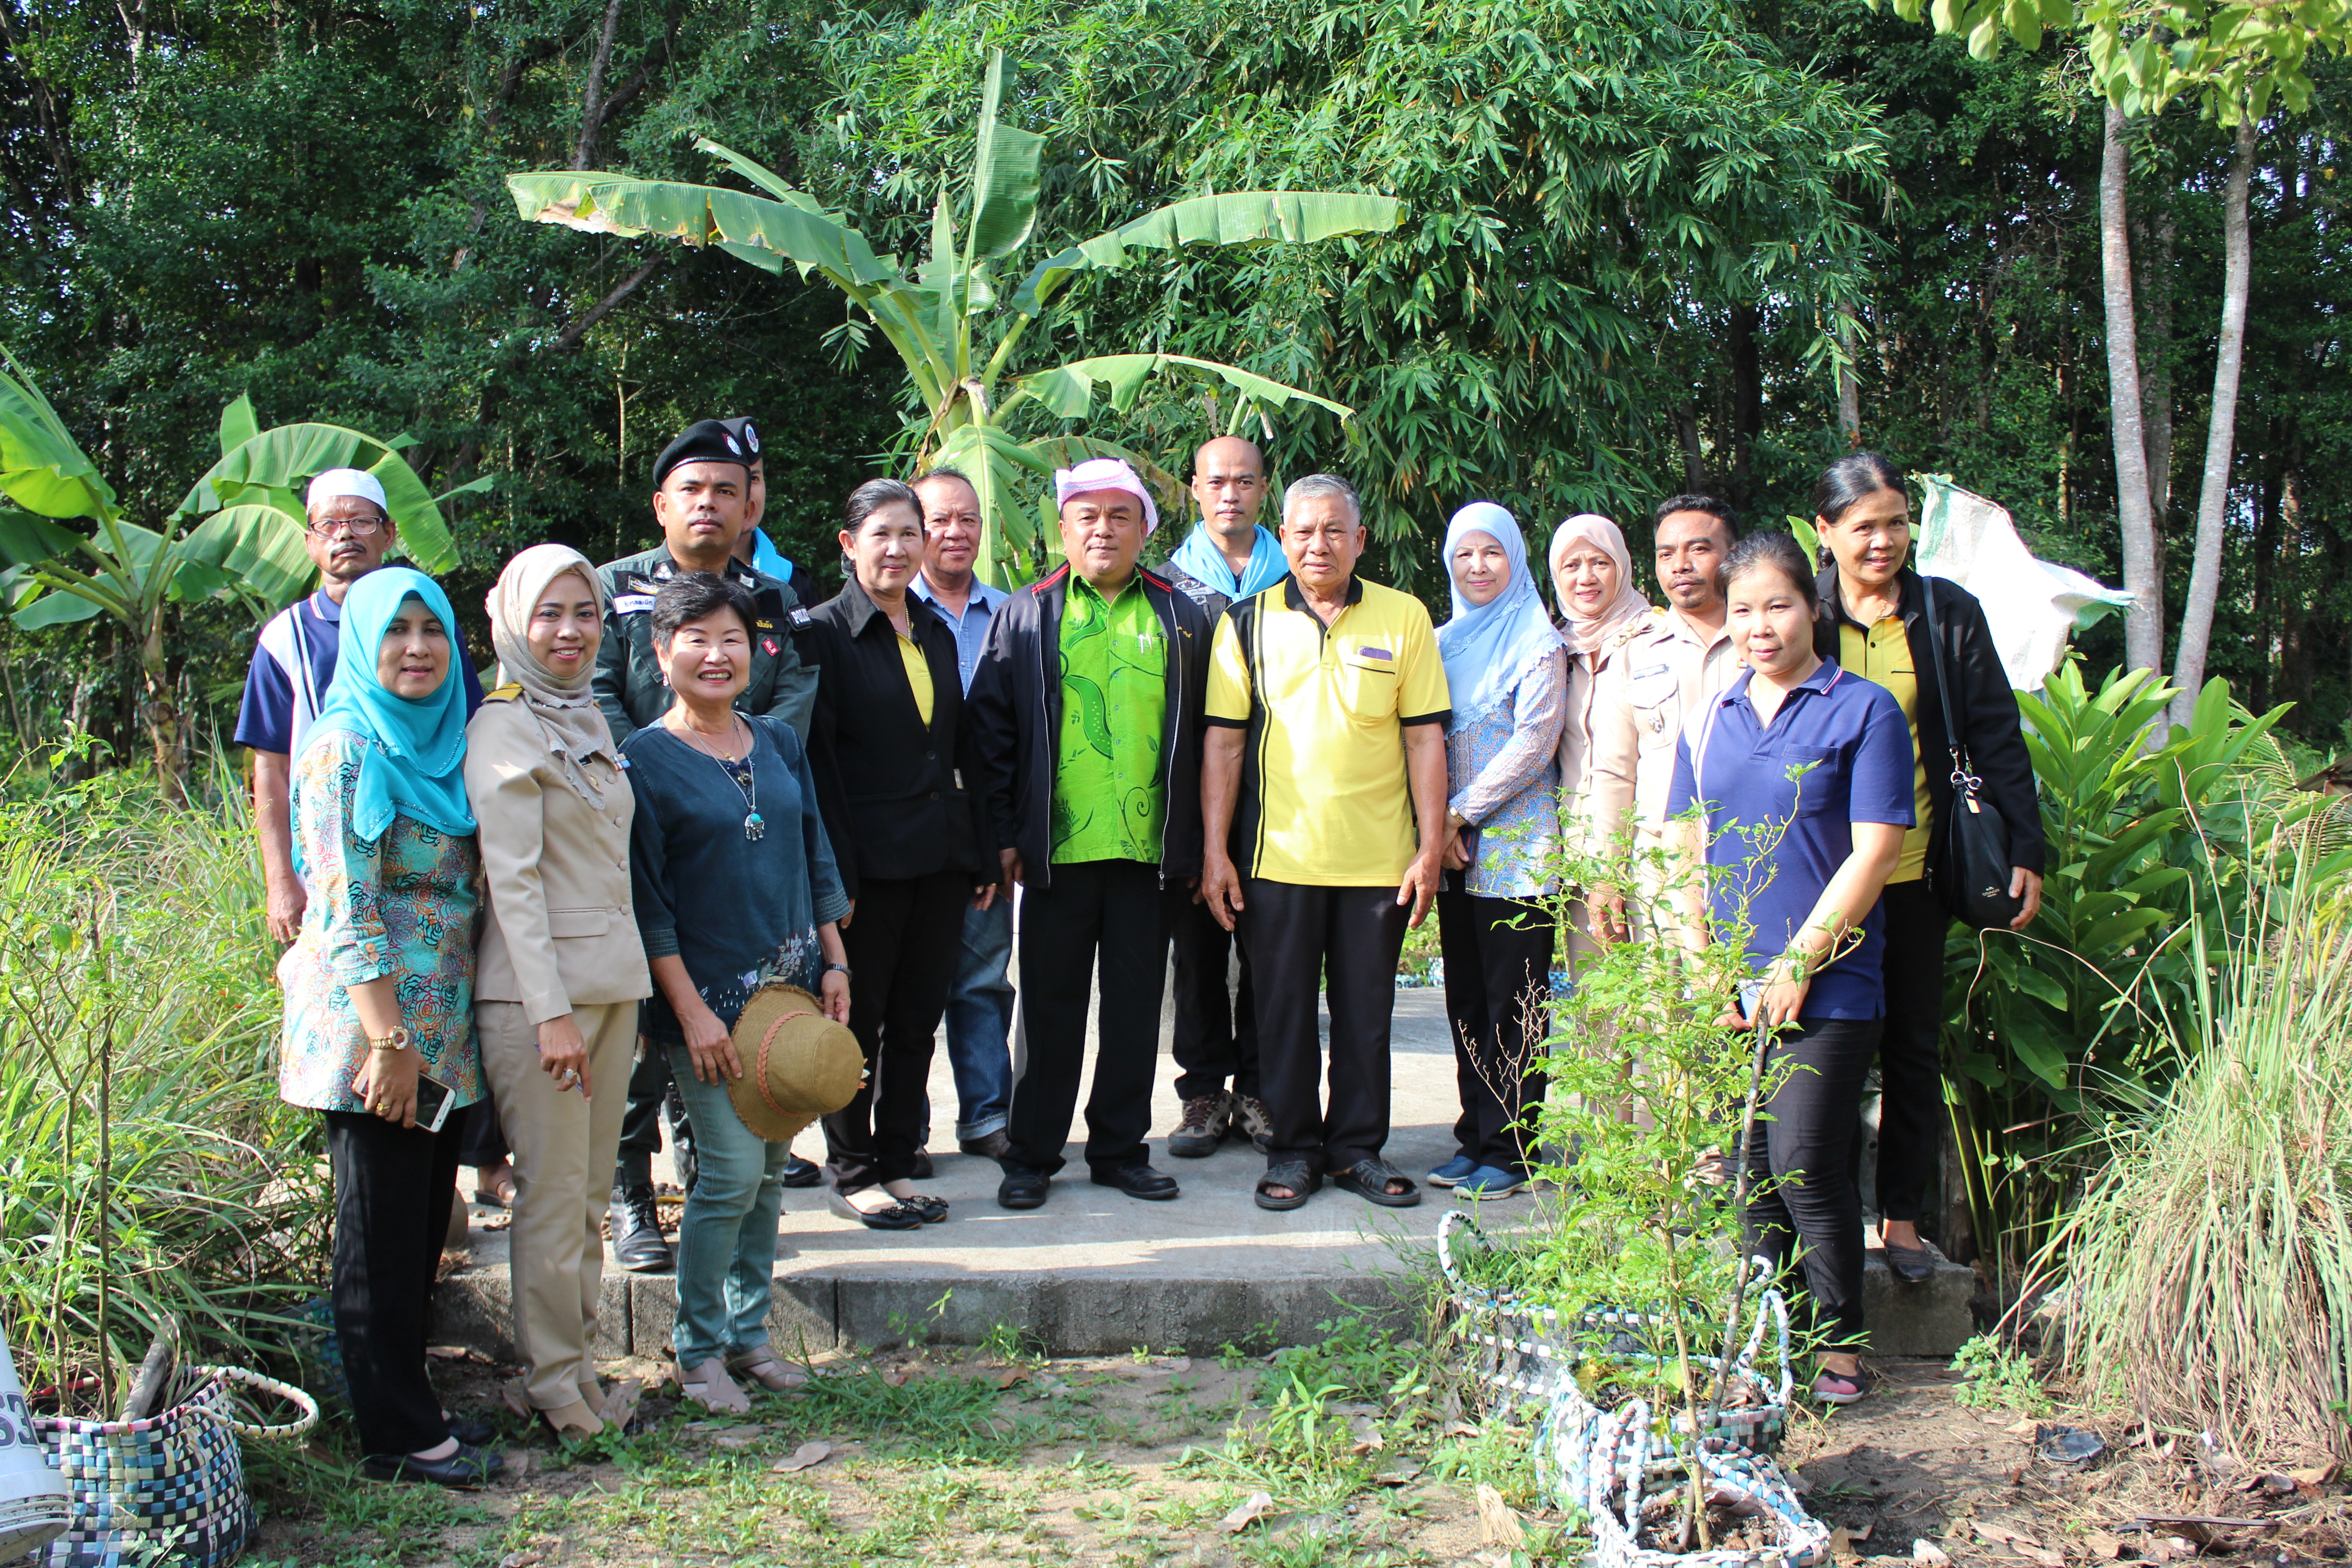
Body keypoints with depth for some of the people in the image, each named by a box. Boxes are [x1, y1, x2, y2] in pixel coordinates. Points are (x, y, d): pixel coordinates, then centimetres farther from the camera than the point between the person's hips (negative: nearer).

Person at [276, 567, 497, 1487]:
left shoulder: (443, 746, 12)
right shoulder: (347, 748, -11)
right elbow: (345, 911, -17)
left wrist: (424, 1041, 15)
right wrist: (390, 1042, -20)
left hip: (441, 1030, 8)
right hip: (372, 1028, -7)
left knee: (425, 1223, 13)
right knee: (383, 1232, 1)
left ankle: (406, 1404, 24)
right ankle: (400, 1436, 10)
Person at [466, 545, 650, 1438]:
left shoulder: (588, 720, 16)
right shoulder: (505, 729, -9)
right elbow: (511, 878, -15)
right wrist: (552, 1010, -20)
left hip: (613, 982, 8)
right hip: (538, 990, -7)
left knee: (590, 1194, 11)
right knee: (553, 1196, -1)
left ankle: (580, 1362, 21)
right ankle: (554, 1384, 10)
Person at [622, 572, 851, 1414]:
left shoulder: (779, 741, 9)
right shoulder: (644, 759, -7)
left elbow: (816, 856, 15)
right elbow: (646, 900, -9)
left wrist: (834, 964, 9)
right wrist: (691, 1009, -13)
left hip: (790, 987, 5)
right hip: (709, 994, -5)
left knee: (770, 1169, 10)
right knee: (732, 1170, -7)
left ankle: (749, 1331, 23)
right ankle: (698, 1349, 9)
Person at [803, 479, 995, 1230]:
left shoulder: (937, 633, 13)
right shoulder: (825, 632, -5)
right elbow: (817, 760, -9)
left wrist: (982, 857, 11)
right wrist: (835, 874, -15)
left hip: (940, 858, 6)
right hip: (869, 860, -6)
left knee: (917, 1021, 10)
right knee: (858, 1020, 4)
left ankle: (898, 1166, 21)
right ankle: (852, 1175, 16)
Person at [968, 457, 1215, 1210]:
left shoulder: (1180, 619, 10)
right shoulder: (1025, 615, 7)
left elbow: (1201, 735, 9)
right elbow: (993, 727, 5)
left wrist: (1193, 845, 4)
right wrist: (1007, 831, -2)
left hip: (1150, 849, 1)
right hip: (1057, 849, -1)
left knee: (1136, 1005, 8)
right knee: (1052, 1006, 5)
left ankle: (1121, 1148, 20)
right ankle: (1032, 1154, 15)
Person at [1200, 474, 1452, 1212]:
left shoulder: (1404, 618, 4)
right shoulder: (1250, 622, 3)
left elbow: (1425, 737, 3)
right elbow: (1223, 741, 2)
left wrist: (1431, 848, -2)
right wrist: (1215, 850, -3)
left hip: (1378, 860, 0)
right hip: (1277, 855, 0)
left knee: (1366, 1010, 8)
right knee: (1284, 1011, 6)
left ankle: (1358, 1146, 22)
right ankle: (1294, 1149, 19)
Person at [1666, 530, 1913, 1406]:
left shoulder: (1862, 711, -2)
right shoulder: (1709, 718, 13)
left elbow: (1874, 851, -7)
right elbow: (1686, 849, 14)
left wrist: (1796, 965, -10)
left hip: (1827, 983, -4)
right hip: (1730, 990, 4)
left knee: (1805, 1166, -7)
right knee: (1750, 1168, 7)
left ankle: (1840, 1344, 8)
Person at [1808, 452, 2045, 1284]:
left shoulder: (1950, 614, 3)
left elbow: (1997, 739, 5)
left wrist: (2025, 850, 0)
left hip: (1915, 872, 1)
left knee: (1914, 1049, 8)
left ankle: (1902, 1215, 19)